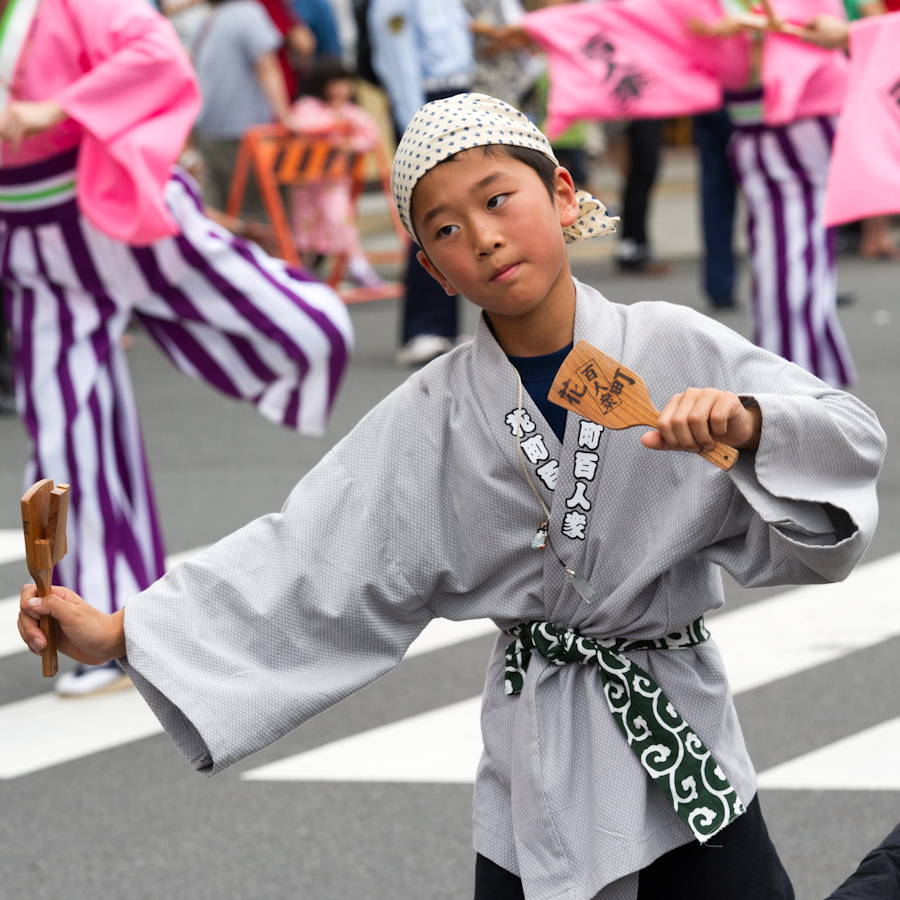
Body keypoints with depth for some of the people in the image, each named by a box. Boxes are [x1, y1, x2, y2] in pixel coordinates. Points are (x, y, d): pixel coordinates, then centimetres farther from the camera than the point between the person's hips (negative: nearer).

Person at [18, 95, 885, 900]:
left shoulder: (677, 350, -8)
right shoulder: (431, 419, -4)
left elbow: (849, 438, -10)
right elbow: (302, 564, -3)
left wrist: (745, 422, -31)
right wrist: (118, 633, -8)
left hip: (681, 747, -1)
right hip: (534, 763, 1)